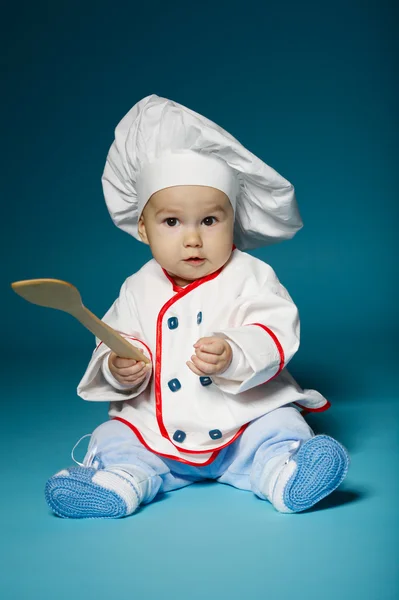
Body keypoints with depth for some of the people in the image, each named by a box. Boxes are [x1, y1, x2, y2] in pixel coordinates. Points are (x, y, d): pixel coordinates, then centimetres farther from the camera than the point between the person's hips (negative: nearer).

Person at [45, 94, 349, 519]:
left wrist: (234, 355, -36)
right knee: (114, 438, -13)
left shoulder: (250, 276, -5)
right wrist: (118, 368, -17)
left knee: (280, 430, -24)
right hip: (154, 430, 3)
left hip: (247, 419, -3)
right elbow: (115, 340, 8)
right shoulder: (139, 289, 4)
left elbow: (274, 333, -16)